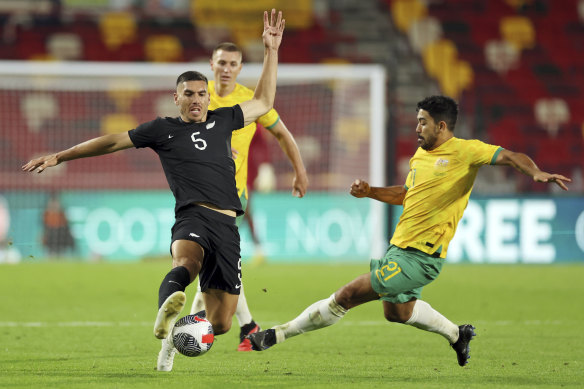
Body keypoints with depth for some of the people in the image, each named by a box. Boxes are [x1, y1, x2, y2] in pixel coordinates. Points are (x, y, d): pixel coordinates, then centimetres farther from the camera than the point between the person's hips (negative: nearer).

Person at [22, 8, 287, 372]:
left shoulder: (222, 121, 22)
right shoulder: (163, 129, 13)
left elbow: (264, 102, 32)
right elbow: (113, 141, 16)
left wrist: (272, 51, 28)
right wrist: (59, 157, 17)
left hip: (227, 225, 4)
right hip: (193, 216, -4)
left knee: (220, 323, 0)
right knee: (188, 259, -42)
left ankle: (176, 335, 31)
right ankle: (167, 318, -71)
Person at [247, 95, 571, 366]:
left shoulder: (465, 151, -11)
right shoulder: (420, 155, 13)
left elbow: (510, 156, -14)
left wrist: (537, 172, -32)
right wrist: (370, 192, 14)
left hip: (420, 257, -9)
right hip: (400, 247, 9)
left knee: (348, 295, -10)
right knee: (397, 311, 27)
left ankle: (277, 335, -2)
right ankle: (457, 334, 43)